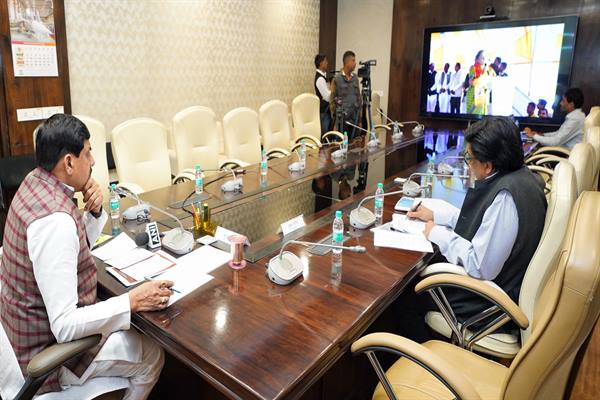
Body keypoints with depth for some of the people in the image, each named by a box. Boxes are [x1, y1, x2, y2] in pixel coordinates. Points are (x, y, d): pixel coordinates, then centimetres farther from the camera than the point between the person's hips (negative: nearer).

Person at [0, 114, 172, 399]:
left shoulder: (35, 182, -4)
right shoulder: (55, 220, -34)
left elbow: (80, 245, 9)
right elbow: (64, 326, -33)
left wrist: (94, 211, -8)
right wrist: (132, 300, -28)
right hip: (47, 348, -9)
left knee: (132, 327, 24)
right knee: (152, 357, 5)